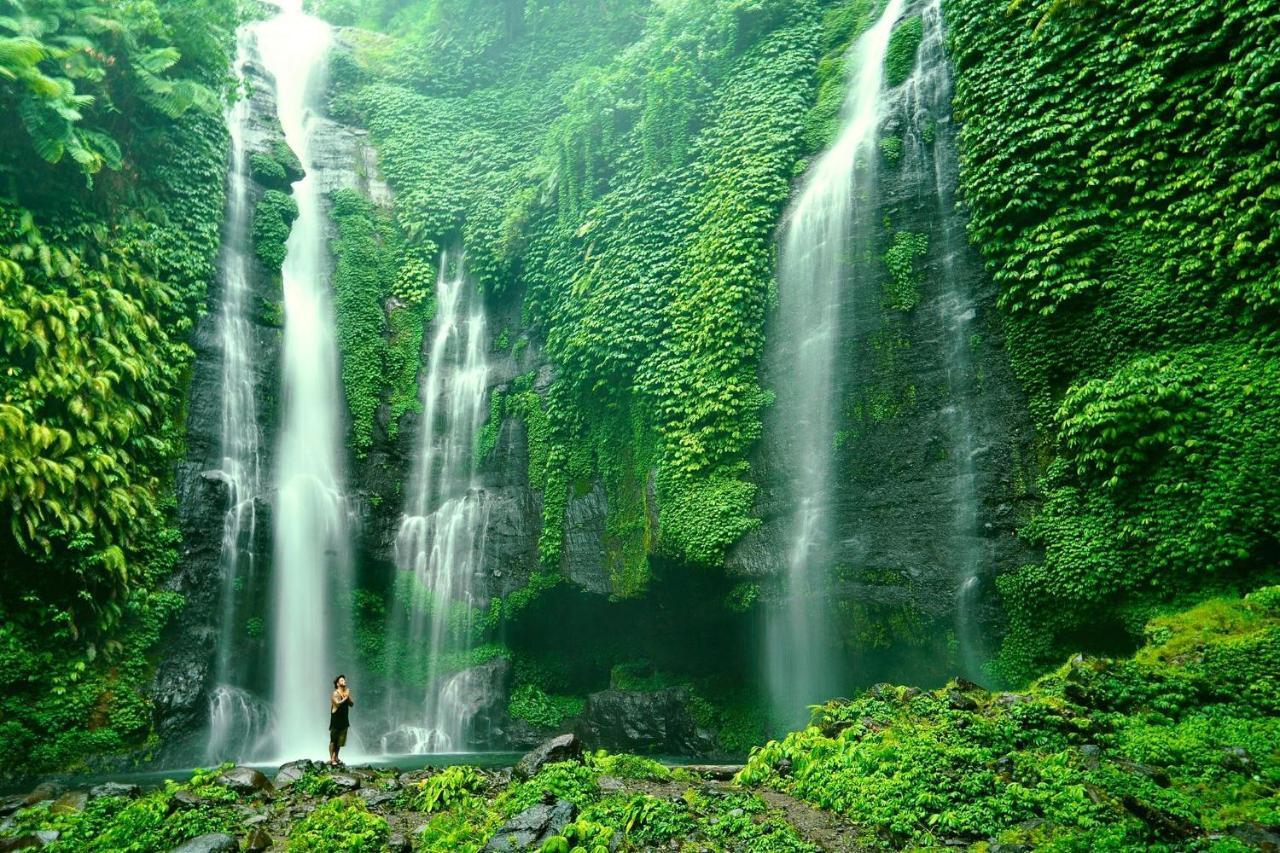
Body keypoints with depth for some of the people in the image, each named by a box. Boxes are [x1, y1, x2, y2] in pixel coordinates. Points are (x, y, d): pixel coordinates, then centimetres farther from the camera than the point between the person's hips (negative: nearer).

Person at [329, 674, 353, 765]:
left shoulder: (346, 693, 9)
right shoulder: (335, 693, -10)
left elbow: (351, 704, 5)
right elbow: (338, 703, -25)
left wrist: (348, 698, -12)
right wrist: (345, 698, -16)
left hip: (344, 720, 7)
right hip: (336, 720, -7)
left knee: (340, 740, 10)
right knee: (333, 740, -4)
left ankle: (336, 757, 17)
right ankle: (331, 758, -2)